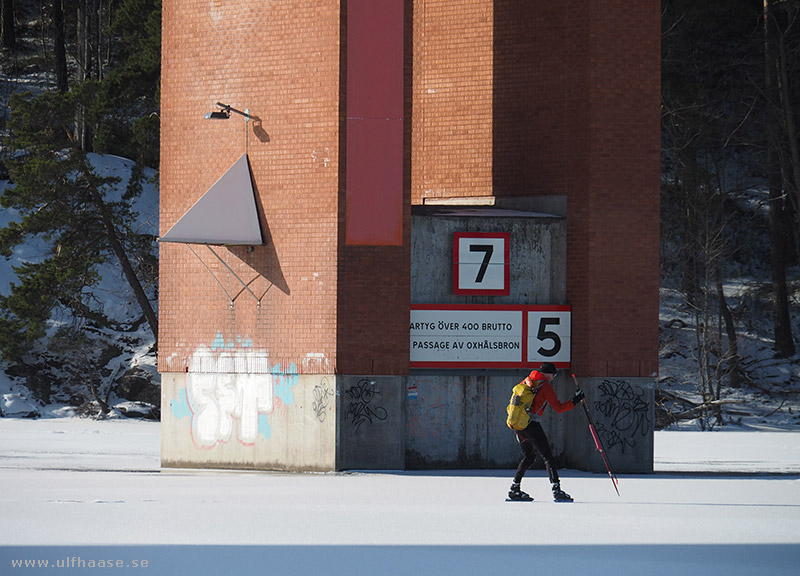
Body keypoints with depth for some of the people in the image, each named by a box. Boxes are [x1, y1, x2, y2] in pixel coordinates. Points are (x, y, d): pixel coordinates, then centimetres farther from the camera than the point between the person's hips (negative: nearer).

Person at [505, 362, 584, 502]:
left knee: (528, 457, 20)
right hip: (531, 426, -7)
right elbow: (559, 408, -9)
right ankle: (556, 490, -12)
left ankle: (514, 490, 17)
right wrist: (575, 401, 0)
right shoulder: (545, 386, -7)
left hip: (516, 426, 7)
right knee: (548, 457, -4)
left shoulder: (526, 381, 14)